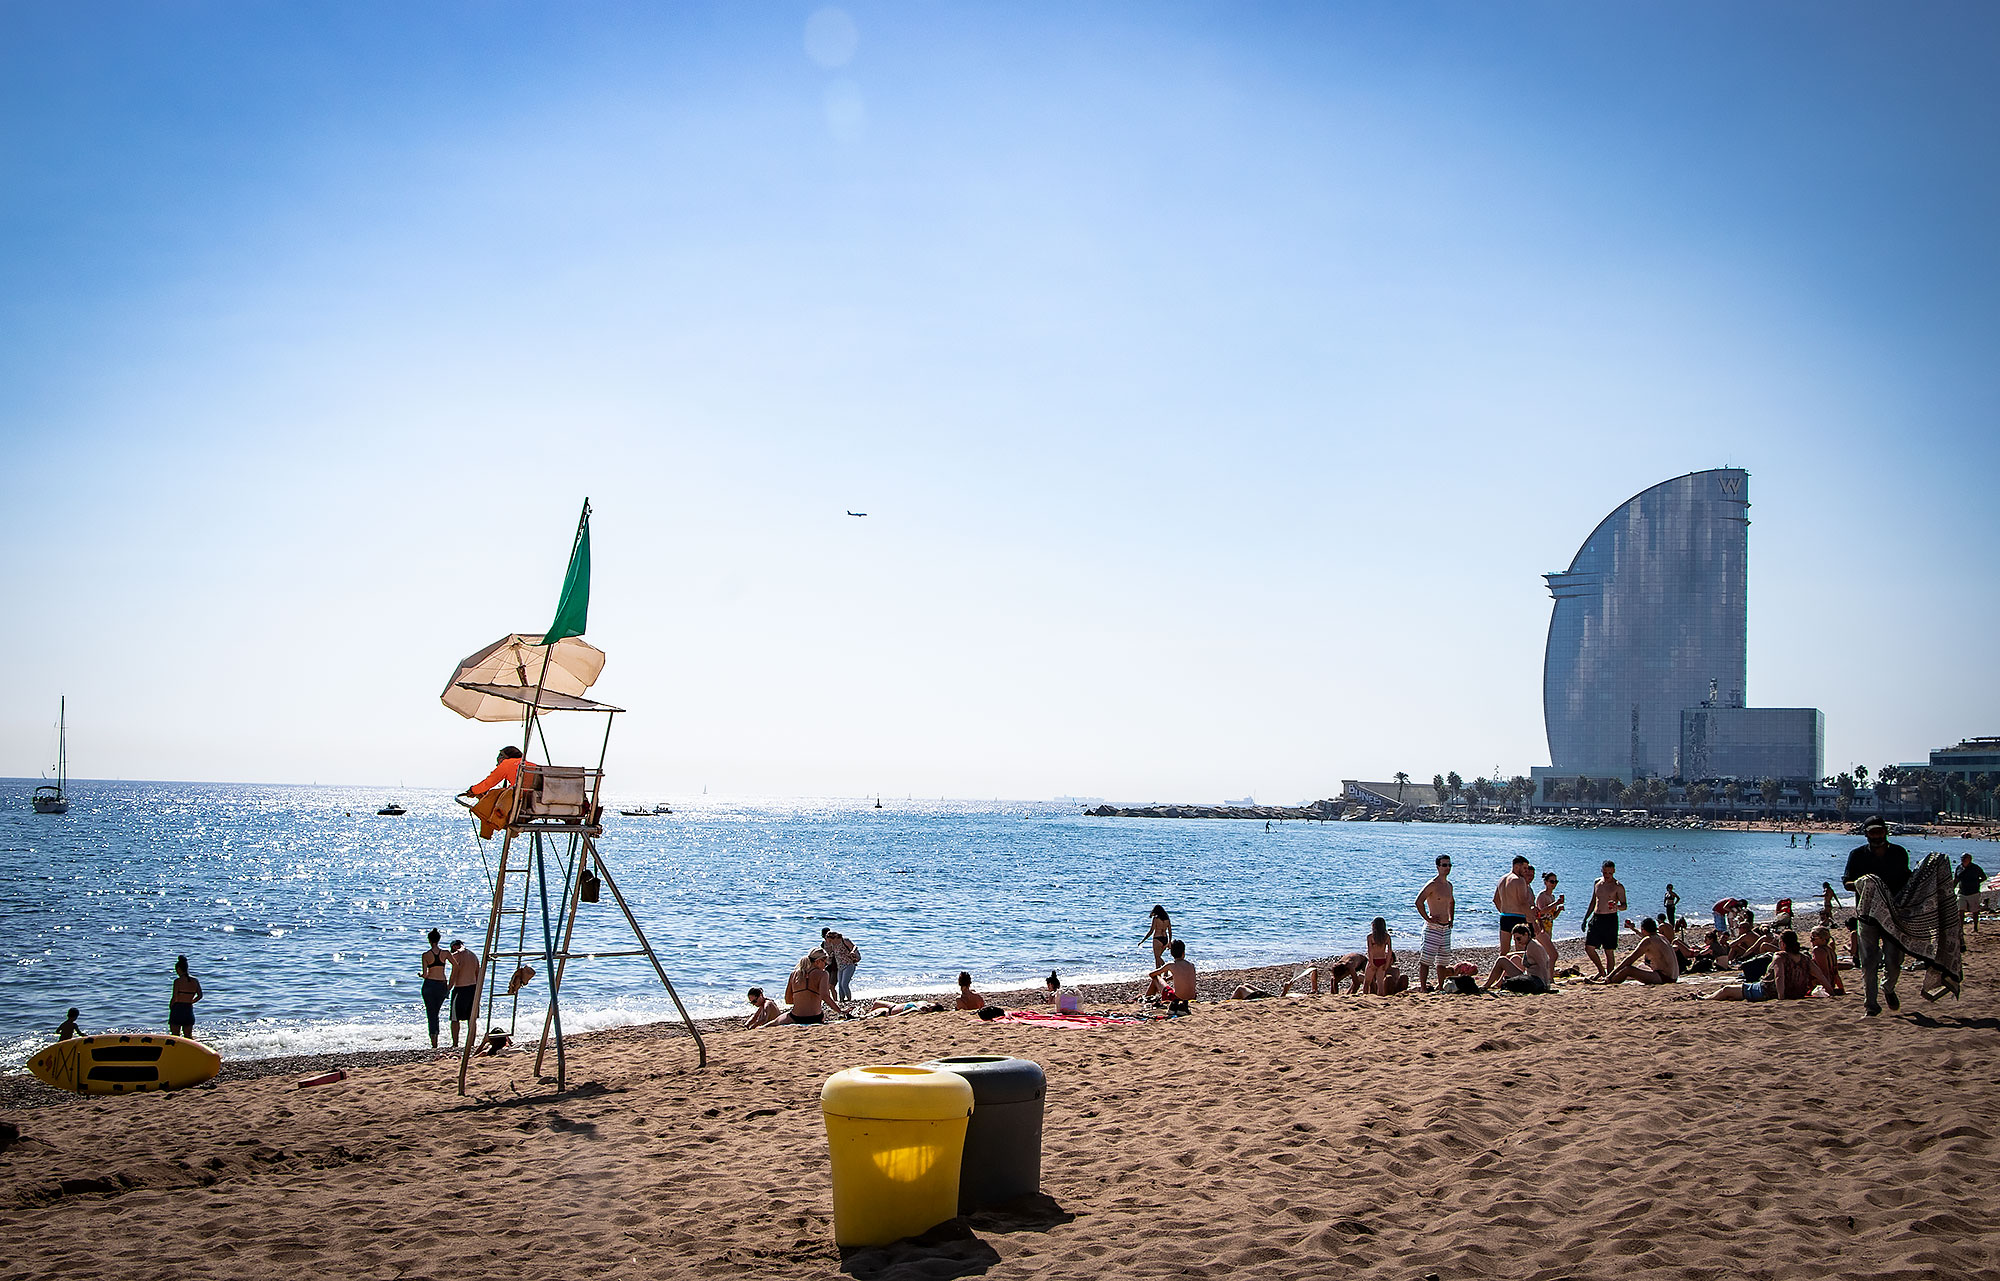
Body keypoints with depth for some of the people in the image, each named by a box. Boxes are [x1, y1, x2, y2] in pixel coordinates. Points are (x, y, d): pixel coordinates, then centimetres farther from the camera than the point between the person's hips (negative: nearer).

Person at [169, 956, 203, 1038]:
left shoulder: (178, 981, -12)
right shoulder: (195, 981, 3)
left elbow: (175, 998, -14)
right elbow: (200, 996, 5)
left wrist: (170, 1007, 3)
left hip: (177, 1010, -4)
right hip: (189, 1010, 5)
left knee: (175, 1036, 4)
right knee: (188, 1036, 14)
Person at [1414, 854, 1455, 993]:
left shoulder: (1449, 885, 13)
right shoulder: (1433, 884, -11)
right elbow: (1418, 902, -22)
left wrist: (1451, 919, 21)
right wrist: (1427, 918, -17)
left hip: (1446, 928, 8)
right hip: (1433, 927, -8)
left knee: (1442, 960, 12)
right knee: (1426, 960, -6)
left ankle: (1440, 988, 20)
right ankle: (1424, 988, -6)